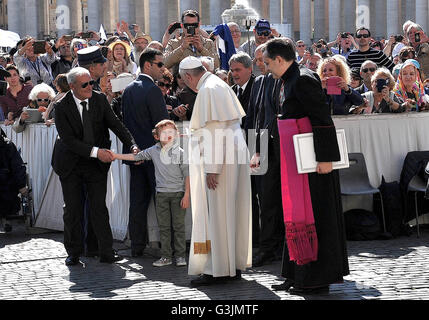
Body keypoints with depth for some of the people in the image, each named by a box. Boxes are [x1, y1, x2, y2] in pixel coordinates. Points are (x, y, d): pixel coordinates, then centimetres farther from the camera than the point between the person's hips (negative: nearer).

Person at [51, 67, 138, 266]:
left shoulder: (99, 100, -5)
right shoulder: (62, 107, -16)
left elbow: (115, 125, -2)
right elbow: (69, 140, -20)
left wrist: (132, 145, -17)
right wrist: (95, 151, -28)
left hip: (97, 164, 2)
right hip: (71, 164, -2)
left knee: (99, 207, -2)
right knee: (73, 209, 4)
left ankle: (106, 253, 2)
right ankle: (73, 253, 16)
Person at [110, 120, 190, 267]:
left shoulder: (180, 152, -3)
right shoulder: (154, 151, 6)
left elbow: (187, 175, -3)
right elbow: (136, 157, 11)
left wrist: (187, 195, -8)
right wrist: (115, 156, 7)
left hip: (178, 193, -3)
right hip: (162, 193, 3)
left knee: (178, 226, -1)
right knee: (164, 226, 5)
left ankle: (180, 255, 6)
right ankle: (166, 256, 10)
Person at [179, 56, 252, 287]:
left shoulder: (208, 90, -14)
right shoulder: (220, 85, 16)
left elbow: (213, 130, -20)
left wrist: (211, 168, -21)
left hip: (218, 160, -10)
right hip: (234, 156, 10)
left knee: (216, 213, -6)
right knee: (232, 212, 12)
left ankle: (218, 270, -4)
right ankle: (234, 266, 17)